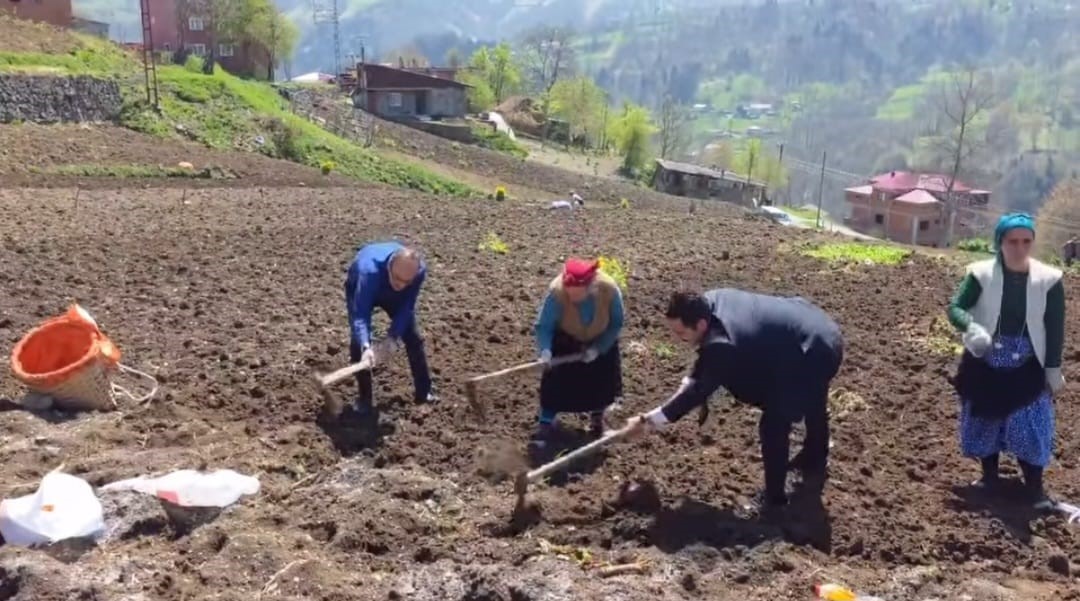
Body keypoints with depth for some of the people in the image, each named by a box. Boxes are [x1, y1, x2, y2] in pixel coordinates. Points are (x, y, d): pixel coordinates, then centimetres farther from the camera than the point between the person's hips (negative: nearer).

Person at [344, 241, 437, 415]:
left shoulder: (420, 270, -37)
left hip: (395, 295, 3)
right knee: (358, 343, -16)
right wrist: (366, 347, -66)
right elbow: (360, 315, -51)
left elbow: (406, 307, -26)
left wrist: (393, 338, -35)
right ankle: (364, 398, -1)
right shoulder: (370, 271, -48)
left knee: (413, 337, 0)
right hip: (359, 287, -3)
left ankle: (424, 392, 14)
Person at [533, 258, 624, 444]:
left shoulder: (609, 290, -35)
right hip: (566, 341, -1)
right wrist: (545, 350, -49)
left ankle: (596, 415, 37)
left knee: (603, 380, 7)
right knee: (556, 379, -8)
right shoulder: (557, 291, -38)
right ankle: (546, 423, 11)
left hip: (601, 341, 1)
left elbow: (616, 324, -19)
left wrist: (598, 348, -25)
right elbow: (543, 326, -32)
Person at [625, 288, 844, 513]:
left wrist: (648, 421, -21)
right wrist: (687, 382, -5)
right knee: (812, 403, 33)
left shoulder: (723, 344, -34)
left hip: (814, 356, -10)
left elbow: (699, 392, -25)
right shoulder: (710, 302, -9)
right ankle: (815, 463, 60)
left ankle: (774, 496, 18)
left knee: (773, 427, -2)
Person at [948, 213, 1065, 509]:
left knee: (1032, 429, -1)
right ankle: (989, 476, 33)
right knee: (984, 421, 13)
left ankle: (1034, 488, 14)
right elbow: (955, 307, -12)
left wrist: (1053, 368, -1)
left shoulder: (1048, 279, -8)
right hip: (985, 364, 1)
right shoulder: (981, 273, -11)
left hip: (1028, 367, 0)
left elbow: (1055, 328, -2)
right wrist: (971, 327, -33)